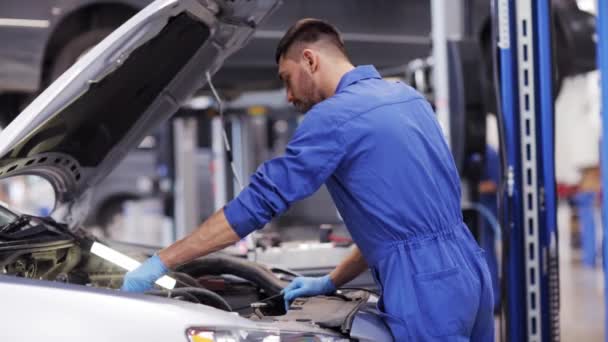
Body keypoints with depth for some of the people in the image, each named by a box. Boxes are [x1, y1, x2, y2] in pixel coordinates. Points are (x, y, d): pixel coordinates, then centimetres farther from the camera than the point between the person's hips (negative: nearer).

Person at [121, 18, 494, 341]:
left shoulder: (335, 116, -10)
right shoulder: (408, 97, 16)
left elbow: (259, 201, -11)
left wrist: (160, 262, -6)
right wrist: (333, 281, 21)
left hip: (425, 290, -9)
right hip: (467, 273, 9)